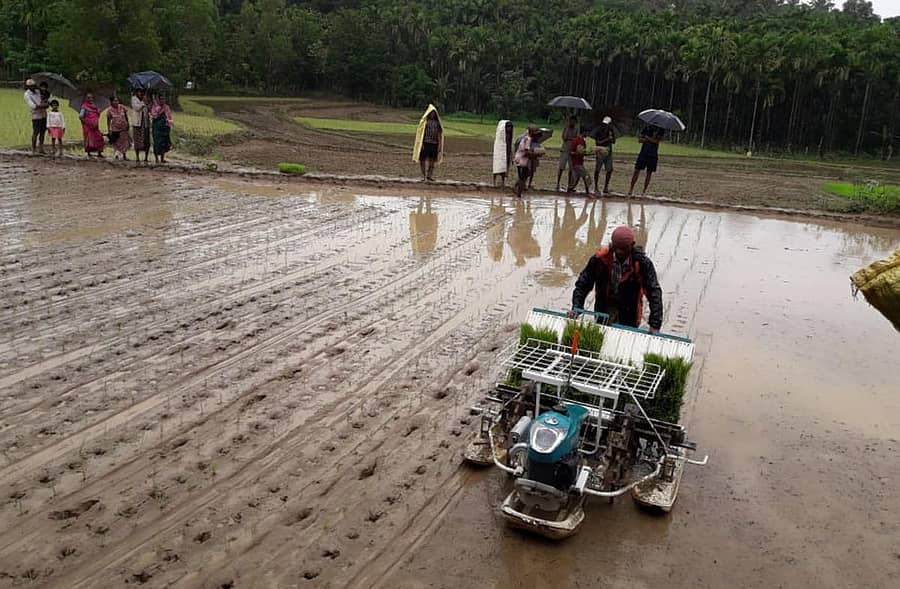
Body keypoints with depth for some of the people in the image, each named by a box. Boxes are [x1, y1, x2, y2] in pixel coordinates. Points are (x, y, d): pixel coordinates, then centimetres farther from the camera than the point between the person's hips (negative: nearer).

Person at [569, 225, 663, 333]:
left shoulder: (642, 262, -18)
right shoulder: (600, 258, -14)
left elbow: (654, 292, -19)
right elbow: (583, 285, -6)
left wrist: (655, 325, -25)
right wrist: (576, 308, -18)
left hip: (629, 319, -2)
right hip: (602, 314, 2)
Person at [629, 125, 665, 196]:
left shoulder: (660, 130, 1)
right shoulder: (646, 128, 6)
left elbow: (656, 141, -13)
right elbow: (639, 140, 0)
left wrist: (647, 137, -9)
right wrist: (651, 139, -13)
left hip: (653, 155, -1)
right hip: (643, 153, 1)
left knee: (649, 173, 2)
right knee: (637, 171, -4)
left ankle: (644, 191, 10)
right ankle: (631, 189, 2)